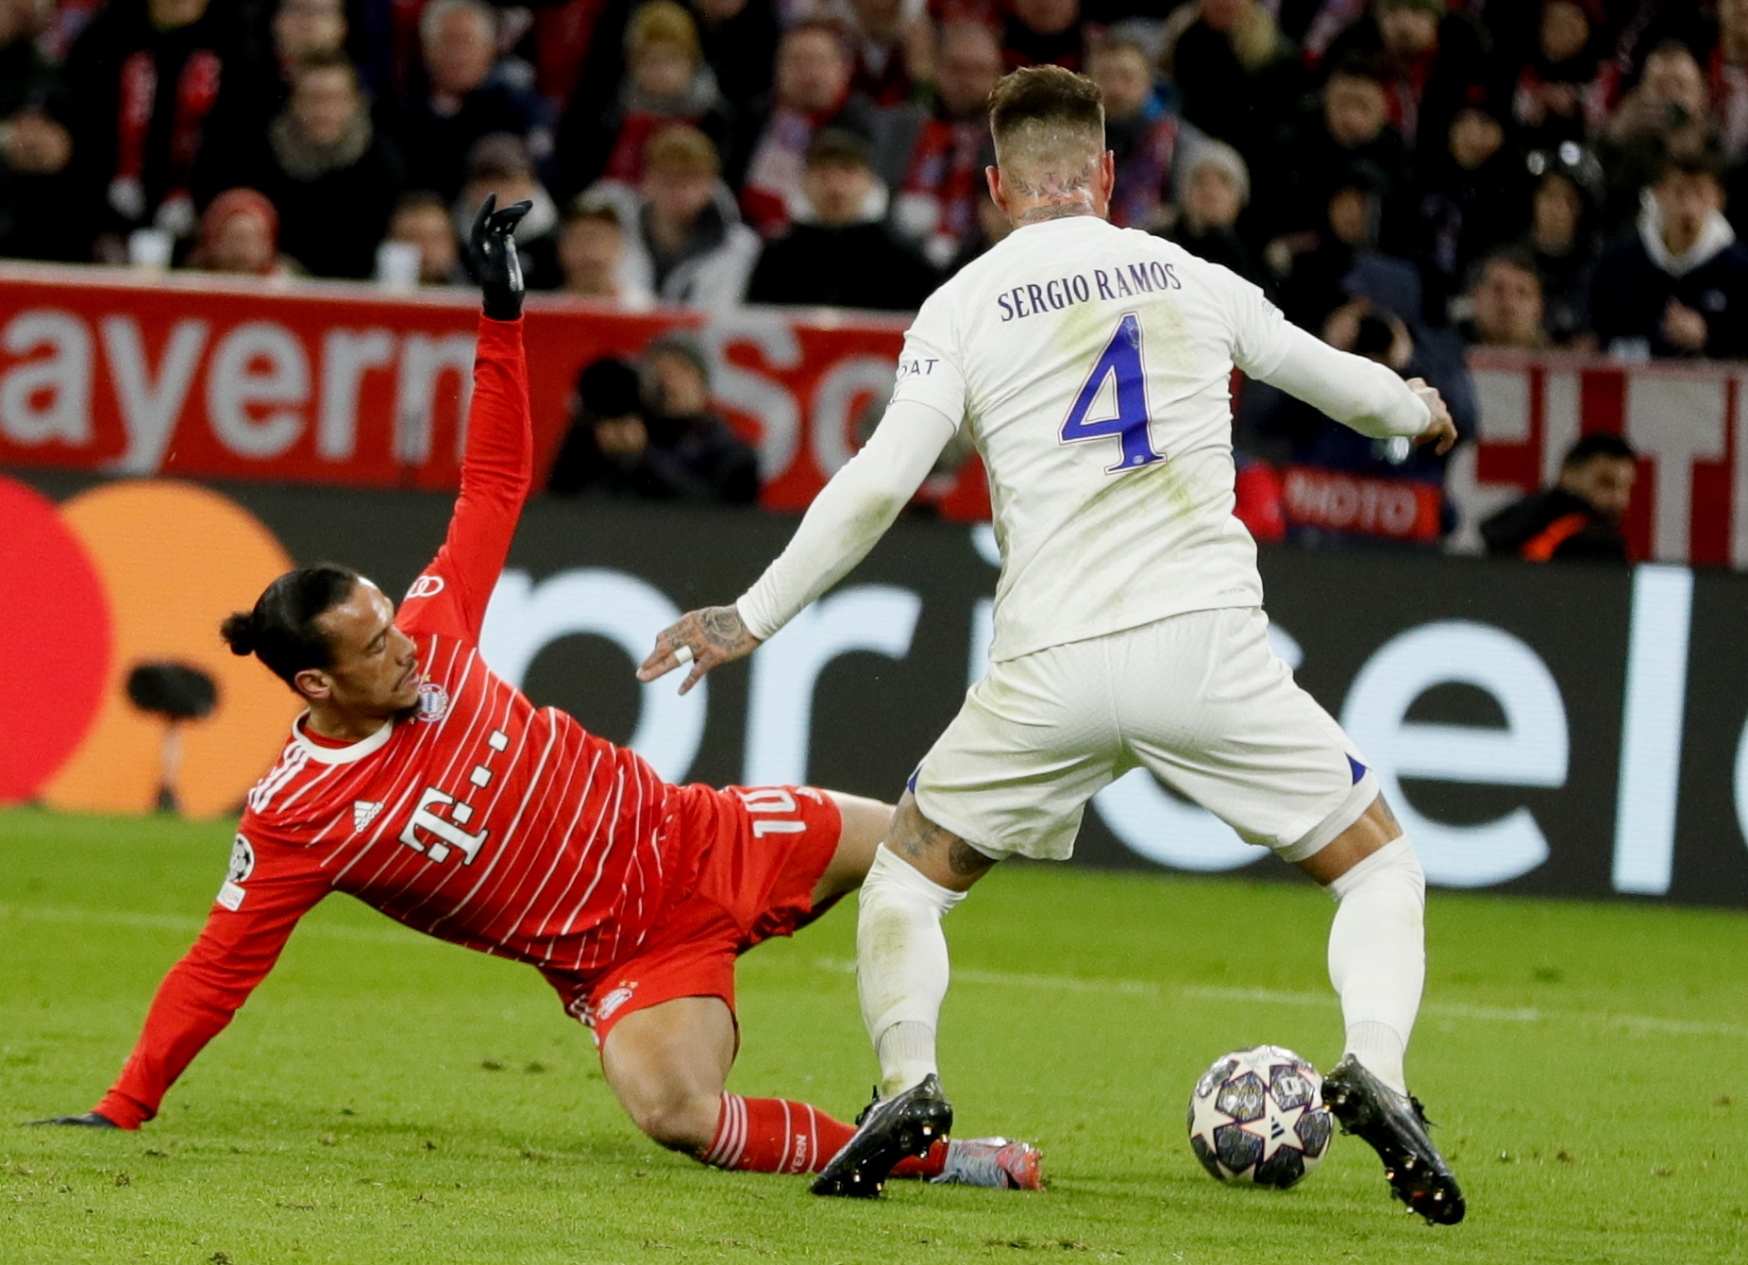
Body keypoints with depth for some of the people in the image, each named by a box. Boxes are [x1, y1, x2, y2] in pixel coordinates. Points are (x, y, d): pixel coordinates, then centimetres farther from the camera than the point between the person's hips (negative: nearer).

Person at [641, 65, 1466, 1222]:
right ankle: (1375, 1070, -12)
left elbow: (878, 485, -4)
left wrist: (754, 618, 5)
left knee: (907, 876, 19)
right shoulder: (1191, 280, 12)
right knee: (1381, 866, 15)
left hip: (1052, 667, -1)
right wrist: (1417, 411, 50)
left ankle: (908, 1083, -6)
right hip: (1210, 645, 1)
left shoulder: (964, 307, 5)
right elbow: (1327, 375, 28)